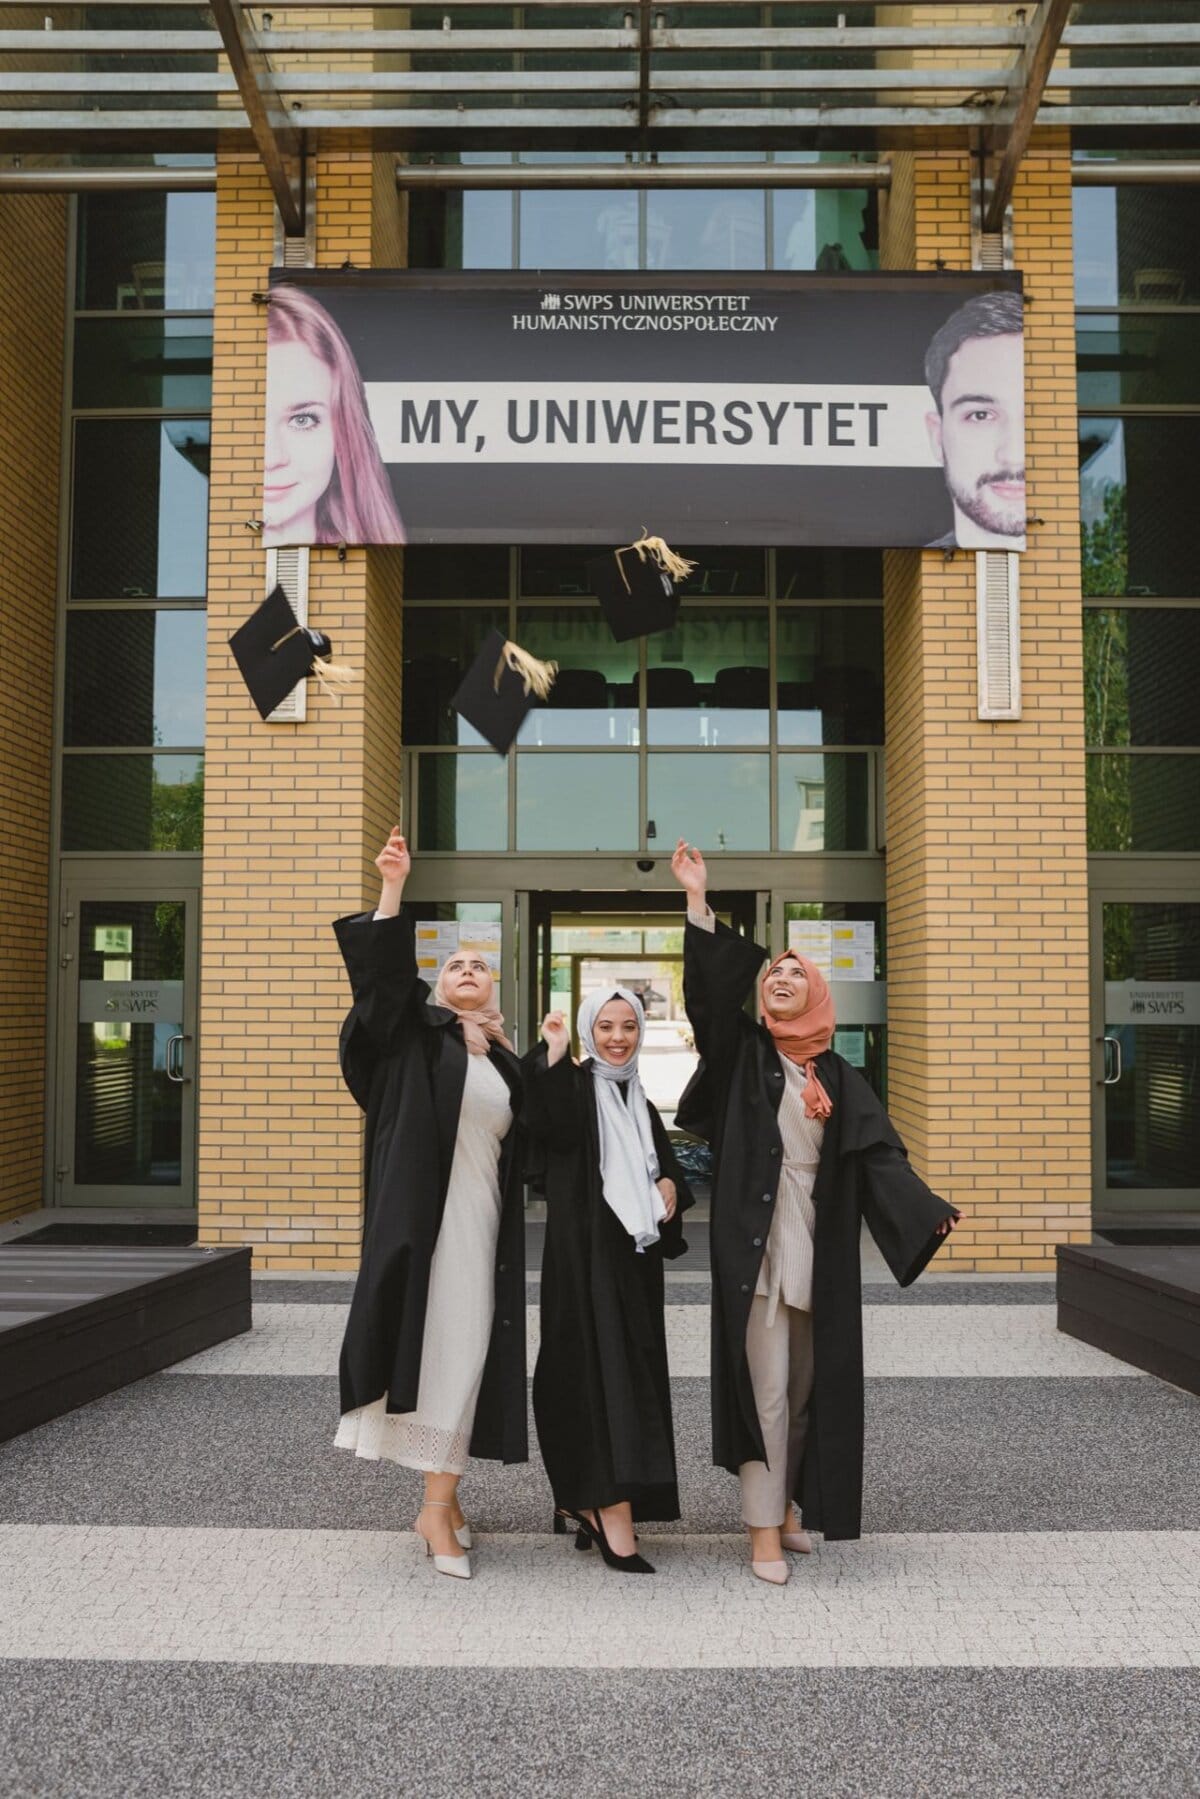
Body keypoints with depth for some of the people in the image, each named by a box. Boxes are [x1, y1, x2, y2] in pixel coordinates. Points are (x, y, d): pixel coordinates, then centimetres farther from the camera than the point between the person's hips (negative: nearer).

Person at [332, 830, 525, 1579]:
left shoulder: (504, 1058, 16)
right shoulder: (418, 1029, 4)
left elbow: (523, 1138, 13)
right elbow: (385, 969, -12)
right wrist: (394, 889, -25)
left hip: (482, 1217, 5)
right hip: (425, 1211, -4)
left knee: (466, 1346, 4)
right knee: (435, 1340, -7)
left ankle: (442, 1496, 12)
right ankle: (441, 1502, 0)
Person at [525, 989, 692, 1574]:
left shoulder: (640, 1104, 16)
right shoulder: (575, 1086, -4)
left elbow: (666, 1163, 25)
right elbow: (556, 1129, -26)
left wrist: (670, 1185, 3)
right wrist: (554, 1054, -28)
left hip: (636, 1254, 7)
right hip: (584, 1253, -7)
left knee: (632, 1370, 9)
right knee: (601, 1366, -12)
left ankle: (584, 1498, 22)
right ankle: (613, 1513, -11)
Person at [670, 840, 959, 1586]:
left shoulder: (841, 1077, 11)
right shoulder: (743, 1052, 6)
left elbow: (879, 1151, 1)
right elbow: (707, 990, -8)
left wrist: (930, 1209, -15)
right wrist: (700, 902, -14)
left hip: (819, 1245, 3)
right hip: (757, 1239, -3)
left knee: (810, 1383, 10)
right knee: (765, 1385, -4)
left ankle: (787, 1504, 26)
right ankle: (764, 1529, 2)